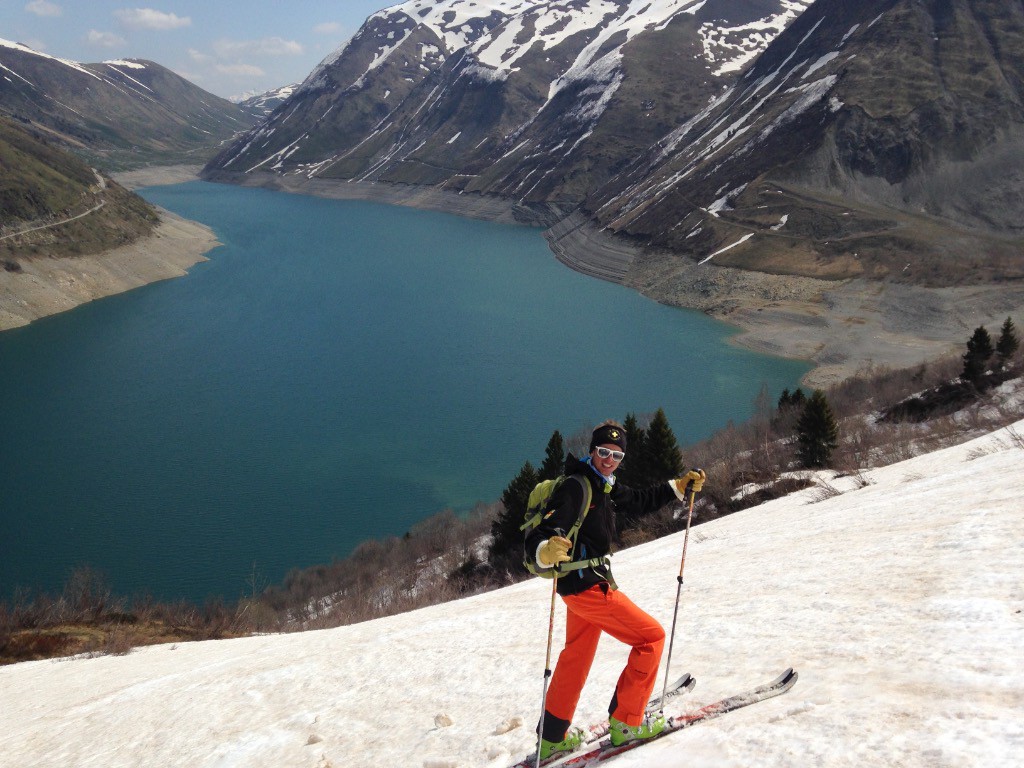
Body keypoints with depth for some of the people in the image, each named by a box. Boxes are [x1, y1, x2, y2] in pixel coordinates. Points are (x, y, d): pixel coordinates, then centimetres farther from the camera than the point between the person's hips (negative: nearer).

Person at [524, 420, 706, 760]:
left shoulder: (604, 487, 8)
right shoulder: (575, 488, -21)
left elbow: (639, 502, 25)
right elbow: (536, 539, -29)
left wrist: (680, 486, 21)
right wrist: (547, 550, -51)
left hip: (587, 585, 10)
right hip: (588, 587, -10)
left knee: (576, 659, 20)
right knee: (651, 637, -1)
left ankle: (553, 737, 31)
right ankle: (626, 722, 7)